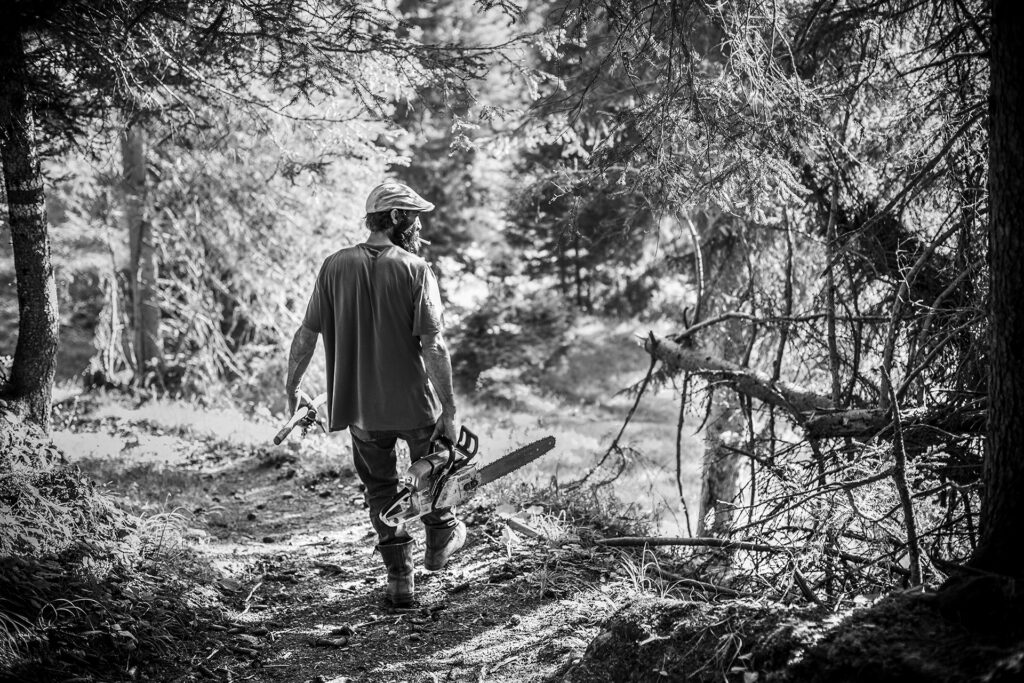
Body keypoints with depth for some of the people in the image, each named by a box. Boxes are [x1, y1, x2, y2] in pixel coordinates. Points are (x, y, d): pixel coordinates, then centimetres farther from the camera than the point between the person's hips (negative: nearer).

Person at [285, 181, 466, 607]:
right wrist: (449, 411, -14)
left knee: (381, 488, 17)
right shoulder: (415, 269, -13)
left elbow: (306, 334, 0)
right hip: (413, 402, -3)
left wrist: (293, 388, 13)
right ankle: (440, 538, 42)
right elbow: (433, 345, -18)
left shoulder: (335, 266, -3)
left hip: (359, 406, 3)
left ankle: (399, 579, 18)